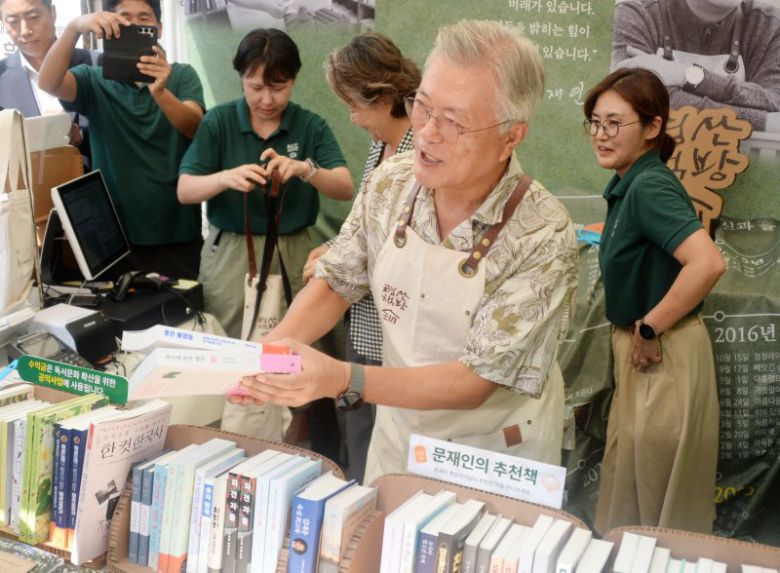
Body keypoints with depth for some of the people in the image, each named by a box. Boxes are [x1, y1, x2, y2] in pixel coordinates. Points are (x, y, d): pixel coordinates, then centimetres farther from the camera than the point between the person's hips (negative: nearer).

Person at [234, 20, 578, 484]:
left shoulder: (543, 238, -26)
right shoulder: (391, 182, -12)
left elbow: (477, 381, -26)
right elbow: (336, 283, 0)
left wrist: (344, 380, -38)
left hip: (496, 456, -4)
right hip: (397, 435, 4)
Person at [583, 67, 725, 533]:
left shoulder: (650, 187, -22)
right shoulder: (627, 185, 6)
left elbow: (708, 263, -34)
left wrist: (650, 328, -24)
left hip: (663, 355, -10)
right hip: (641, 353, 10)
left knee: (656, 502, 7)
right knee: (627, 482, 22)